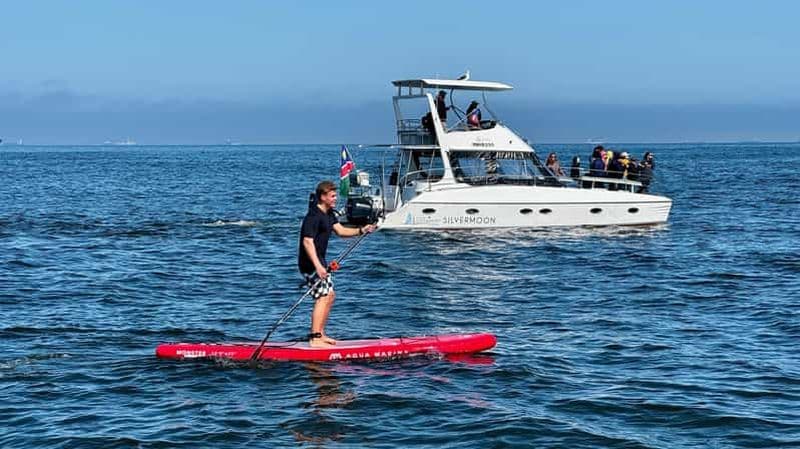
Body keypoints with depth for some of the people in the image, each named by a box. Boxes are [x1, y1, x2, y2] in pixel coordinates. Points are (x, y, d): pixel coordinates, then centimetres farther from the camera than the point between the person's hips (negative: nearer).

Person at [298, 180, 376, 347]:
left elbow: (340, 230, 15)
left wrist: (360, 231, -1)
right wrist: (317, 266, -35)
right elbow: (308, 241, -27)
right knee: (323, 297, -15)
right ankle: (315, 339, -18)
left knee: (330, 295, 16)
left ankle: (320, 334, 24)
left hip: (319, 261, 11)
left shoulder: (328, 213, 13)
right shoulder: (314, 216, -19)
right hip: (311, 263, -11)